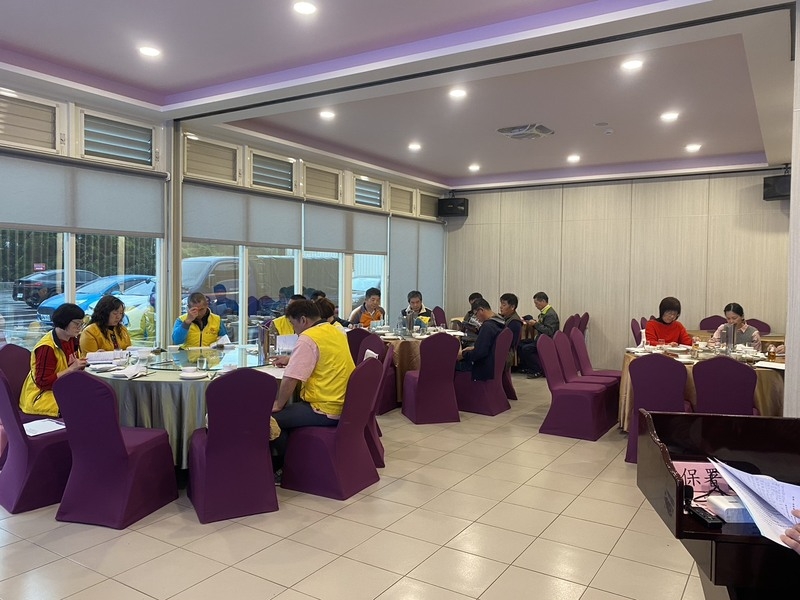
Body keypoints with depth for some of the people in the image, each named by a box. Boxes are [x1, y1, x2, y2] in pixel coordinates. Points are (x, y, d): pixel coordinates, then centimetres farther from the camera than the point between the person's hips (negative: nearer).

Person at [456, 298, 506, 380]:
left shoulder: (487, 326, -22)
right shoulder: (500, 323, 8)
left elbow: (480, 353, -25)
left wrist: (463, 355, -12)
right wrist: (474, 348, 17)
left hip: (486, 369, -10)